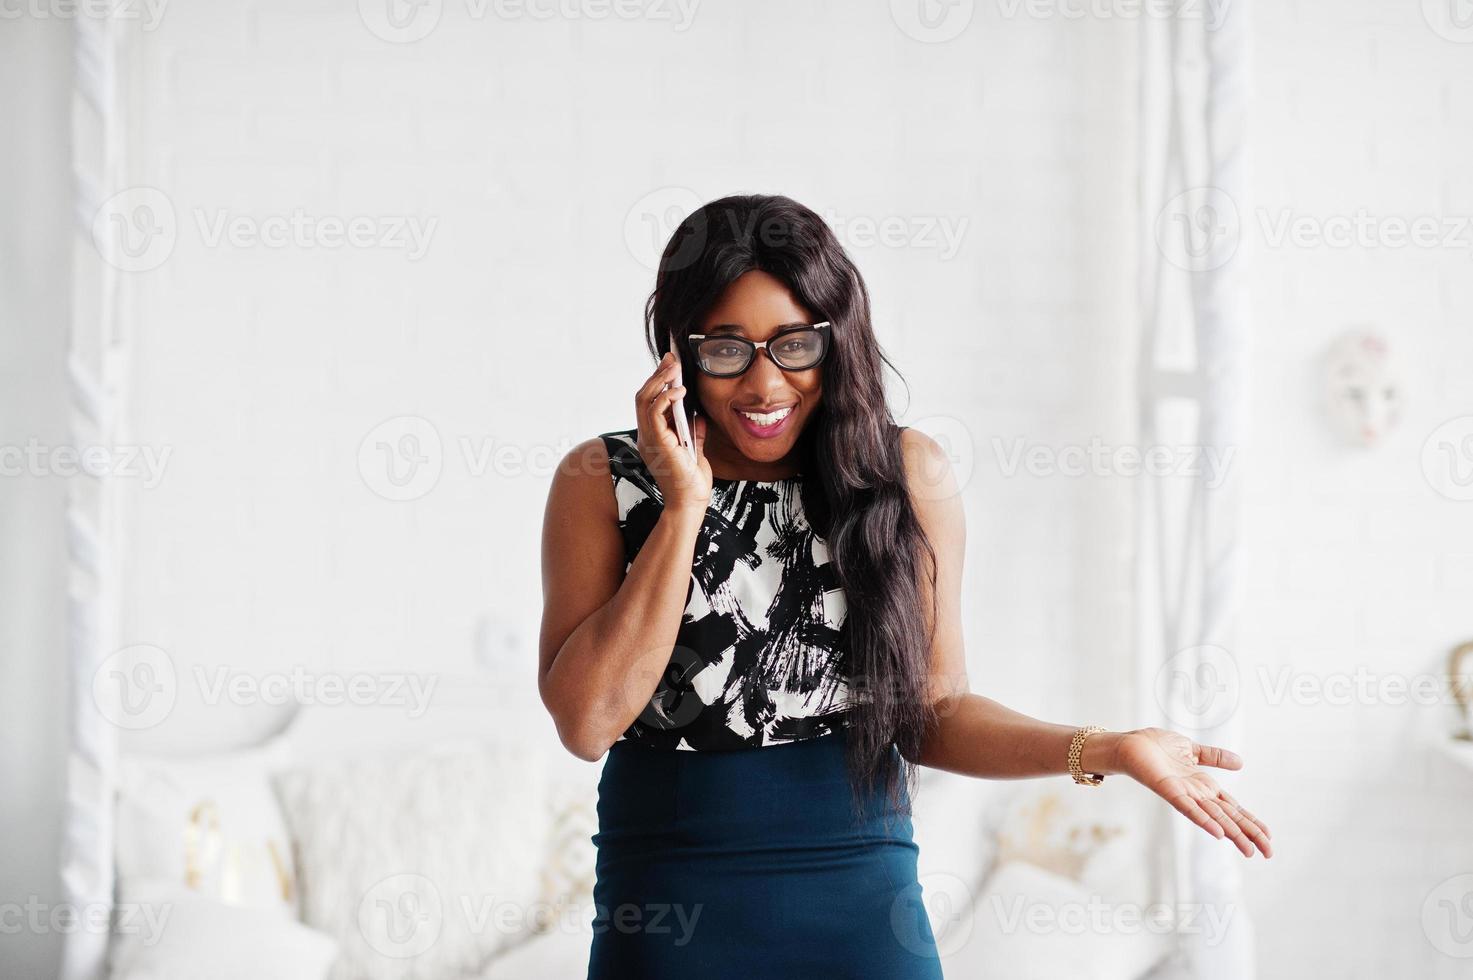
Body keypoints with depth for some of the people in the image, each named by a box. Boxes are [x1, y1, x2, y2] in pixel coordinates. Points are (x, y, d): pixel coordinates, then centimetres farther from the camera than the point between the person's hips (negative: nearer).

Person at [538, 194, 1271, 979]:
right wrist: (685, 507, -15)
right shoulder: (604, 479, -4)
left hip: (863, 912, 1)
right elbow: (586, 723, -13)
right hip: (667, 912, -1)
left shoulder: (906, 474, 0)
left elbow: (933, 714, 4)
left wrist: (1108, 752, -10)